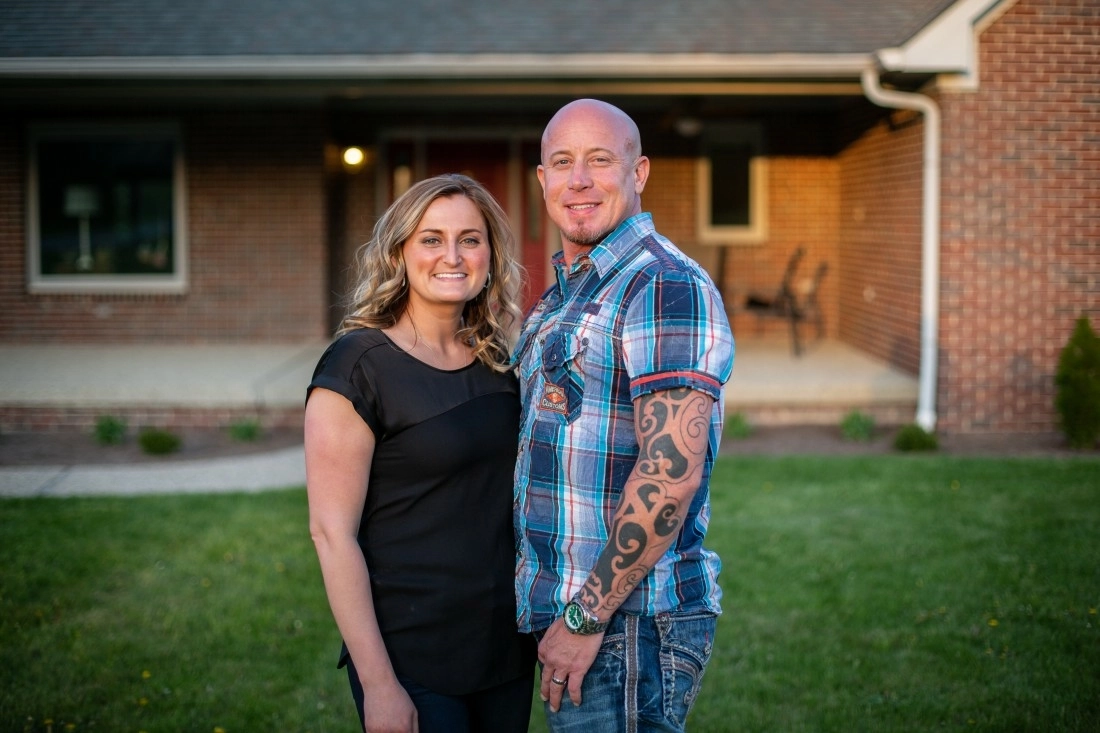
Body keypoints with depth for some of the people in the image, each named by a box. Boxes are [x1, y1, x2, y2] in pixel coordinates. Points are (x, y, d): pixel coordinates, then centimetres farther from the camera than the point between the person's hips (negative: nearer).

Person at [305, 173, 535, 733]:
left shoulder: (497, 362, 6)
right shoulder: (357, 366, -13)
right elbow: (332, 532, -15)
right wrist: (378, 683, -17)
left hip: (508, 646, 6)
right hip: (413, 660, -6)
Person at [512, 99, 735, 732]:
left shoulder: (666, 287, -15)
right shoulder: (566, 294, 15)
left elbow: (672, 471, -23)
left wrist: (586, 618, -21)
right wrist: (566, 613, 14)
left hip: (629, 629, -9)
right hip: (564, 611, 9)